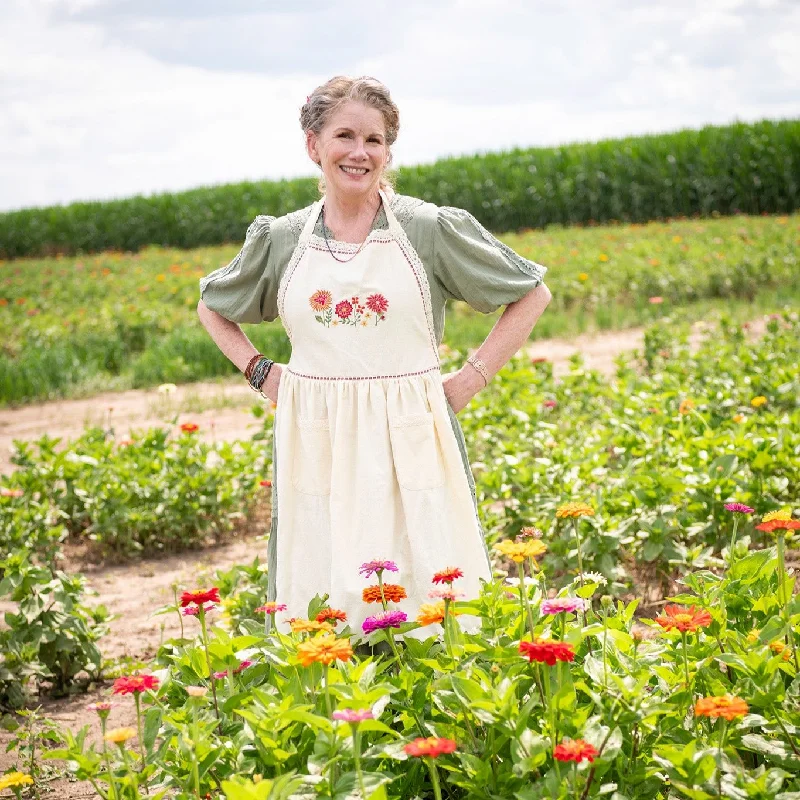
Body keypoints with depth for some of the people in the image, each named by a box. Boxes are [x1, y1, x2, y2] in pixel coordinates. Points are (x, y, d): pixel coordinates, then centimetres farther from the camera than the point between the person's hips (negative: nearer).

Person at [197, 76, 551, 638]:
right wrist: (258, 371, 9)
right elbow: (212, 307, 25)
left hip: (410, 444, -2)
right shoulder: (281, 239, 6)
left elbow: (533, 294, 8)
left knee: (430, 604, -3)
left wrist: (472, 379, 1)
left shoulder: (431, 229, -1)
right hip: (317, 448, 2)